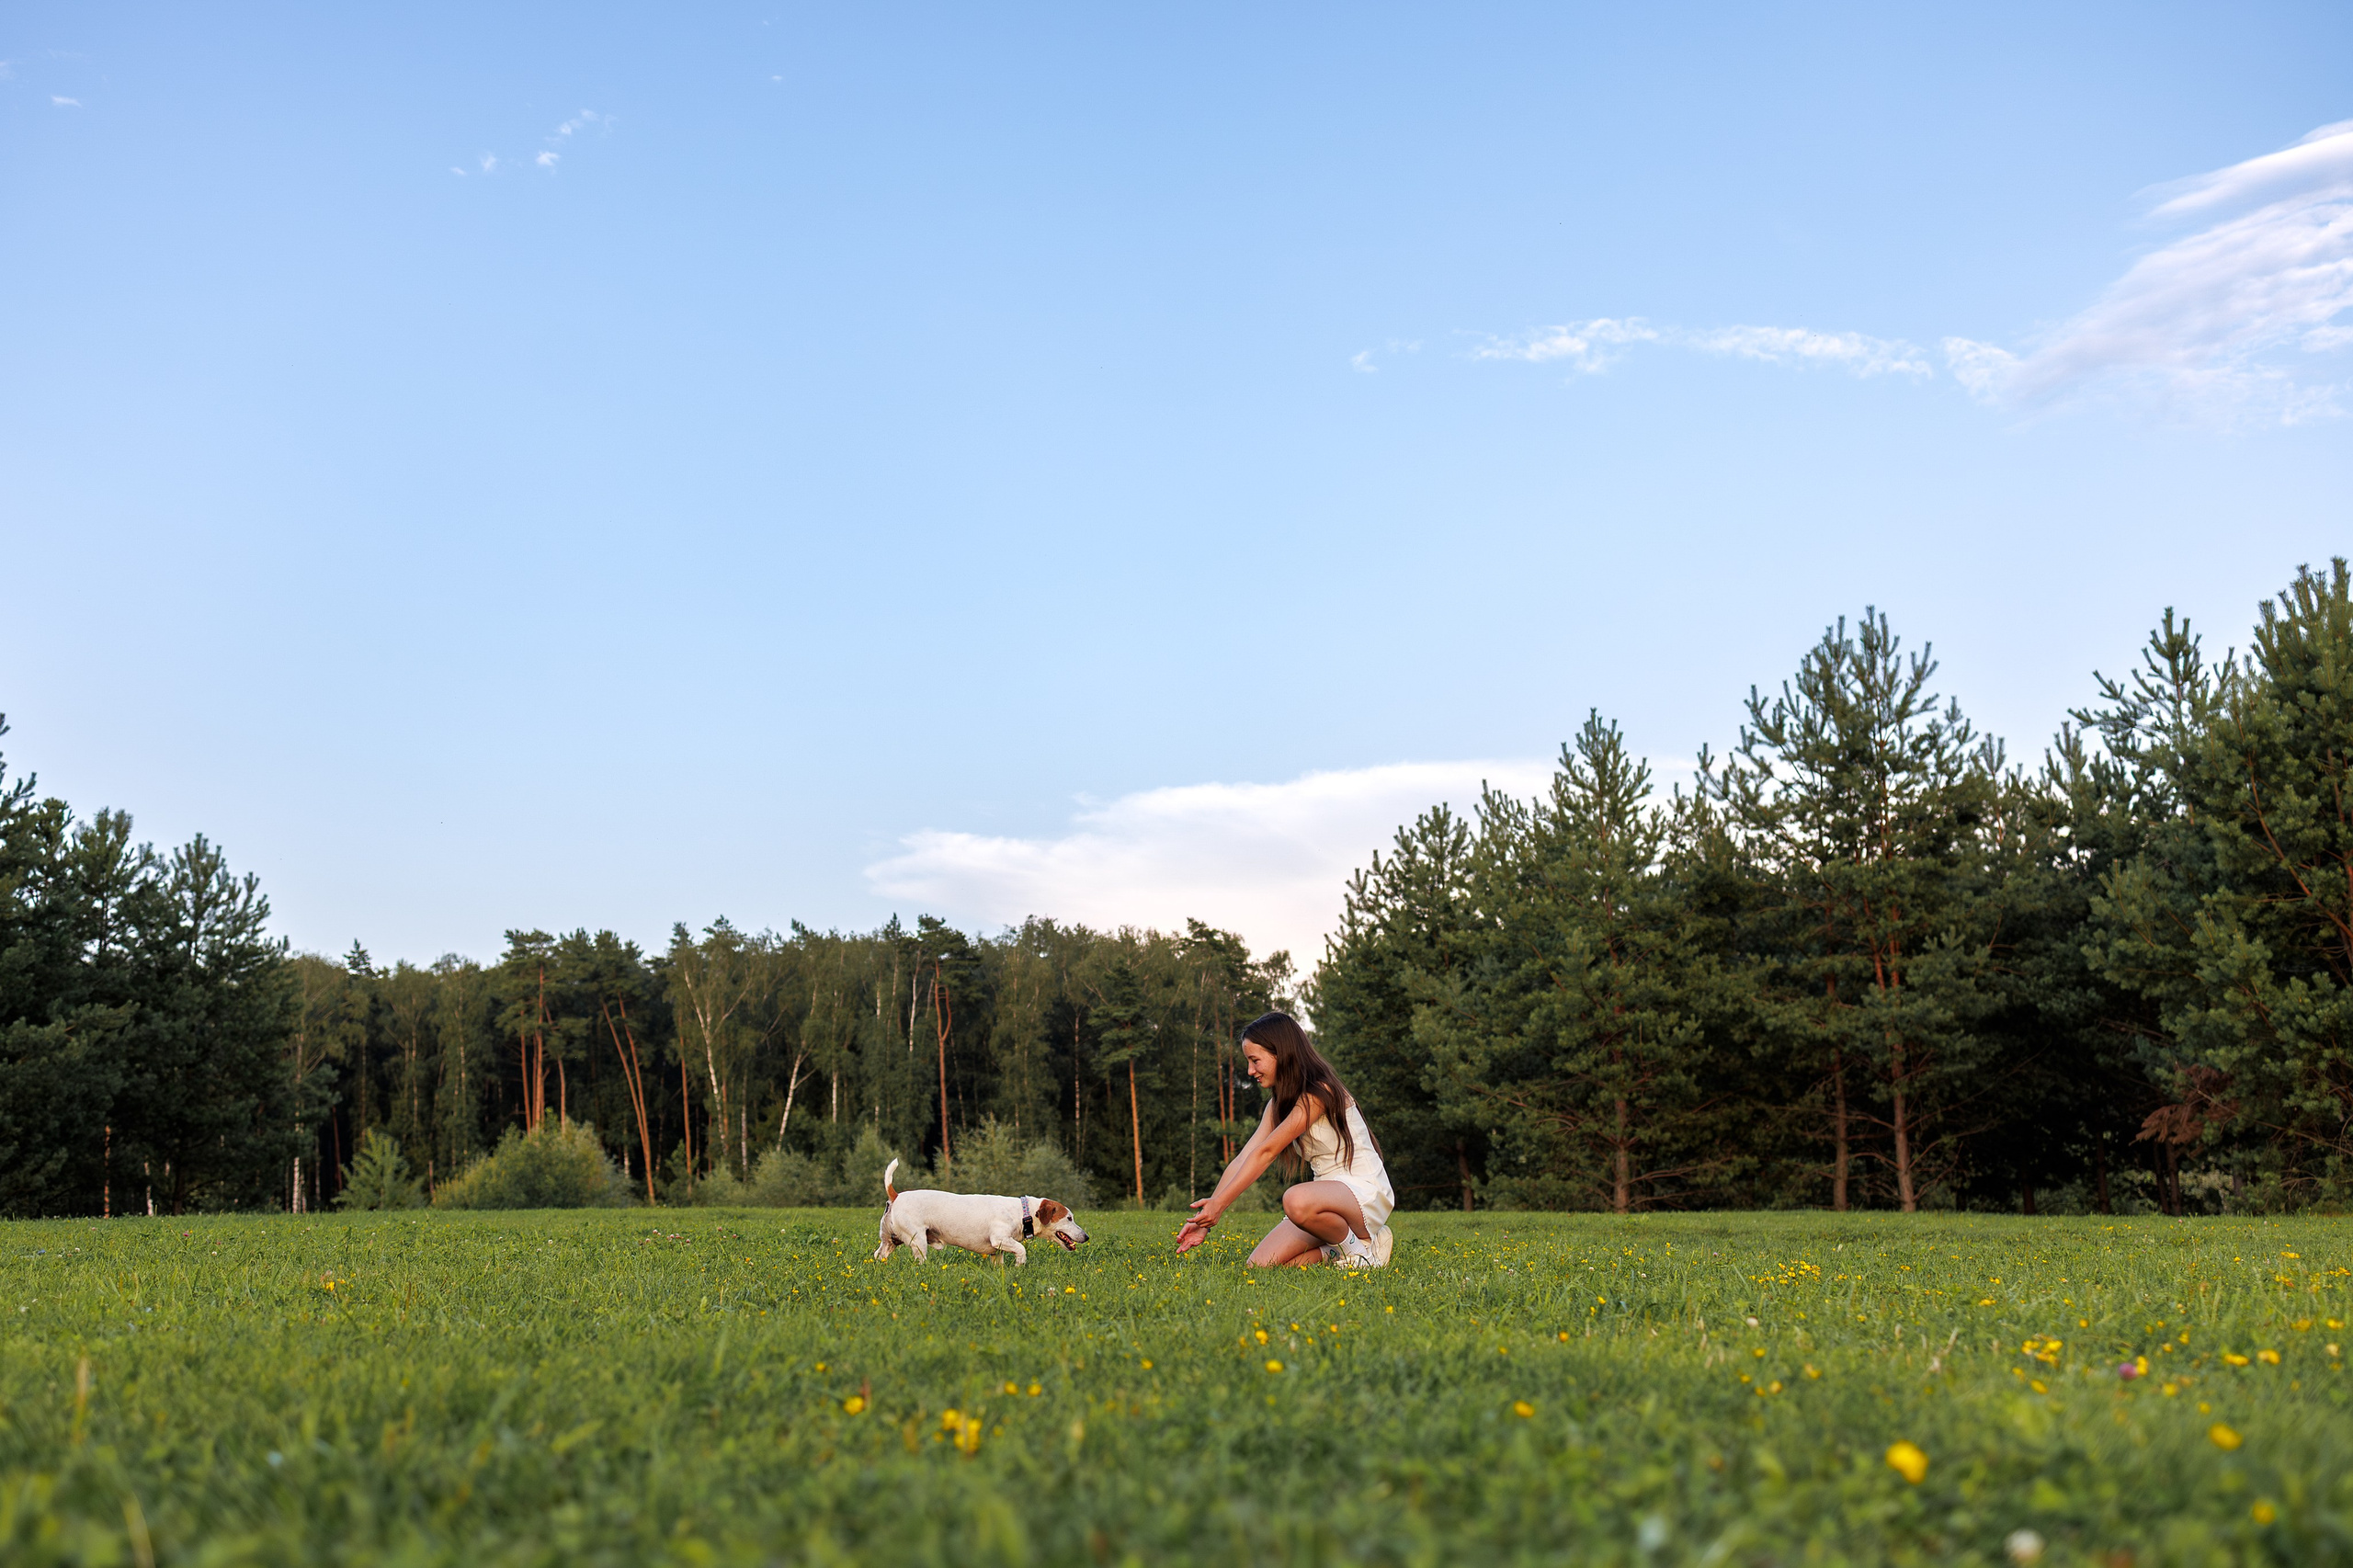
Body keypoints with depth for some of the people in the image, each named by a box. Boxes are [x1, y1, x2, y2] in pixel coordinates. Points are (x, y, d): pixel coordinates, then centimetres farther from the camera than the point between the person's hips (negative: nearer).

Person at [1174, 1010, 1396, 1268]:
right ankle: (1338, 1249, 7)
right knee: (1260, 1265, -11)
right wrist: (1204, 1219, -6)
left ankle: (1358, 1248, -13)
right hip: (1328, 1195, 8)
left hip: (1366, 1194, -8)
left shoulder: (1319, 1093, -17)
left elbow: (1266, 1152, -22)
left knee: (1296, 1200, -39)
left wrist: (1219, 1204, -25)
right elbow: (1243, 1160, 3)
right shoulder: (1279, 1103, 12)